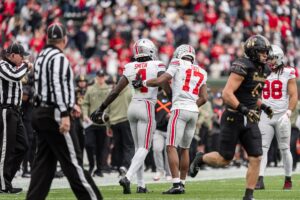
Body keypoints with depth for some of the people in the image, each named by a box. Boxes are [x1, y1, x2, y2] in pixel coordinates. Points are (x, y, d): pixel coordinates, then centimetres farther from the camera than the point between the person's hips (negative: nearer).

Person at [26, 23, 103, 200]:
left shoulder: (42, 57, 16)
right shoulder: (59, 58, -12)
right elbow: (58, 86, -21)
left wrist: (69, 106, 29)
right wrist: (64, 114, -24)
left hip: (41, 112, 9)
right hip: (55, 115, -9)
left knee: (44, 162, 9)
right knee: (72, 161, -6)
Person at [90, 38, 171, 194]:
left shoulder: (130, 68, 4)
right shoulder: (156, 67, -6)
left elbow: (115, 91, 3)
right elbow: (167, 89, -13)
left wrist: (101, 109, 10)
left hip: (133, 106, 5)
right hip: (147, 107, -5)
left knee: (138, 147, 14)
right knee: (144, 148, -4)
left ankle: (141, 185, 13)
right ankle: (127, 178, -24)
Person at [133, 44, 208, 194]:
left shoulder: (178, 65, 2)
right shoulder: (201, 73, 16)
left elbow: (159, 81, -4)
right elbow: (204, 98, 11)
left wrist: (142, 83, 11)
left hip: (180, 109, -6)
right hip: (194, 112, 6)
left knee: (171, 147, -8)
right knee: (184, 148, 15)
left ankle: (176, 184, -19)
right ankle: (182, 183, 16)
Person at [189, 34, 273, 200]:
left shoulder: (263, 70, 9)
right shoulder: (242, 67, -18)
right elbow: (227, 94, -24)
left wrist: (263, 107, 9)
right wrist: (244, 110, -30)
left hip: (250, 120, 7)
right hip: (233, 118, -7)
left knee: (256, 158, -4)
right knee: (224, 159, 2)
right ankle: (200, 158, 32)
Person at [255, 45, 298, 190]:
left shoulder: (288, 74, -1)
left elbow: (294, 96, -5)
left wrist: (288, 113, -16)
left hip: (281, 116, -3)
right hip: (265, 116, 3)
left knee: (284, 149, 4)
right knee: (262, 148, -7)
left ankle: (288, 180, 16)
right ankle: (260, 180, -12)